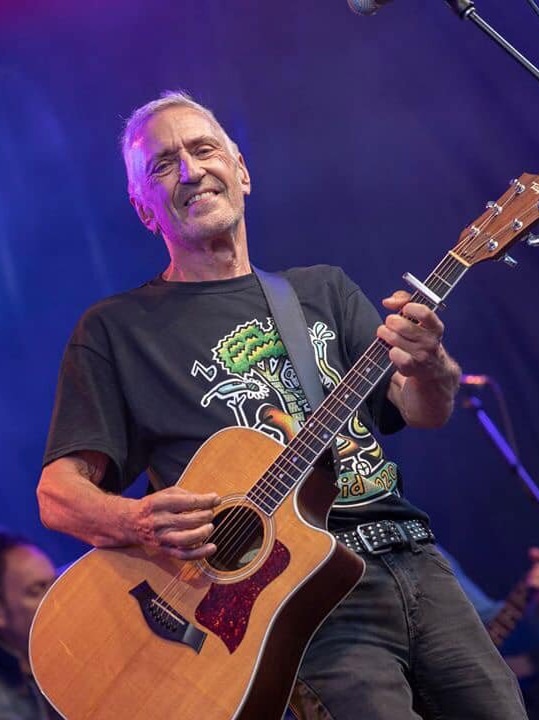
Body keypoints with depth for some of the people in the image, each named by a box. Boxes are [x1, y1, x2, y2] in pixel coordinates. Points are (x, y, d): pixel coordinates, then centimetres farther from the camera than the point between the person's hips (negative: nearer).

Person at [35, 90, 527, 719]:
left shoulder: (324, 290, 17)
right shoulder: (116, 330, 6)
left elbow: (425, 412, 6)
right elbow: (58, 491, 0)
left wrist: (430, 367, -19)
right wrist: (141, 521, -22)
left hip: (413, 562, 4)